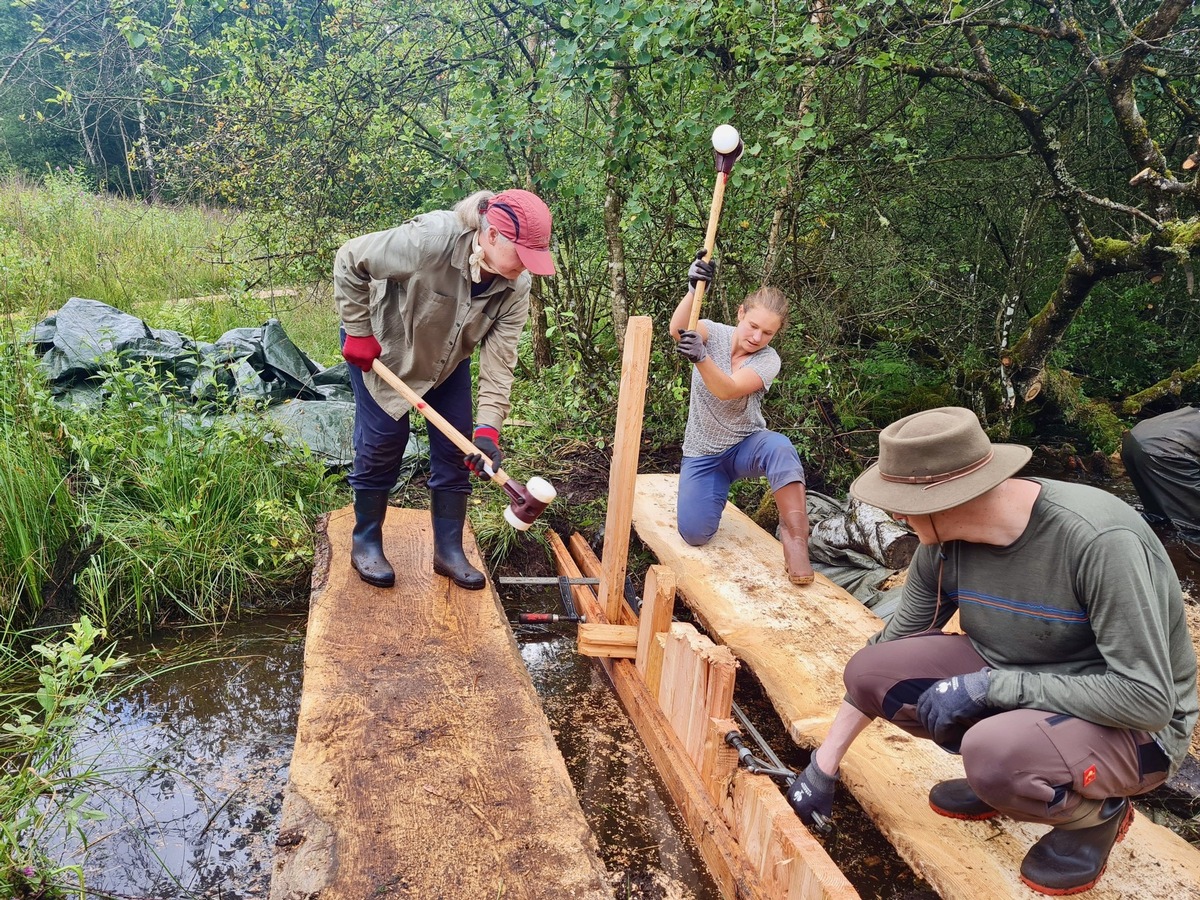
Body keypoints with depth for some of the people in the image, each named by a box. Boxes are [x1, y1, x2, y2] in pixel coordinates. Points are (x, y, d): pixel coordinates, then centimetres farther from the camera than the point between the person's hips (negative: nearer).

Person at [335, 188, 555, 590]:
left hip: (447, 357, 5)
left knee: (455, 447, 1)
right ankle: (365, 543, 18)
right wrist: (359, 331, -22)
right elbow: (350, 261, -27)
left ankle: (449, 551, 14)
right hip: (380, 347, -4)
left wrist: (488, 427, -34)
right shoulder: (430, 240, -38)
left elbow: (499, 359, -24)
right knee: (382, 443, -2)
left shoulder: (515, 286, -23)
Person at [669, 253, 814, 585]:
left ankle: (794, 535, -28)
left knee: (779, 448, -38)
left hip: (745, 445, -1)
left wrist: (700, 357, -49)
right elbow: (677, 331, -32)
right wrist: (693, 291, -51)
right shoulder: (713, 333, -8)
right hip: (702, 454, 2)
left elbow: (727, 390, -31)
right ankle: (716, 492, 23)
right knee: (694, 534, -12)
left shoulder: (768, 360, -12)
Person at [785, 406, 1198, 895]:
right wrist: (824, 764, 4)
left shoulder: (1101, 541, -30)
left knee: (994, 753, -36)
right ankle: (1002, 775, 8)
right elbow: (890, 649, 1)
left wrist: (991, 685, -28)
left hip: (1136, 728, -6)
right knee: (870, 670, -12)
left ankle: (1098, 809, -2)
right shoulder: (944, 542, -11)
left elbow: (1149, 699, -27)